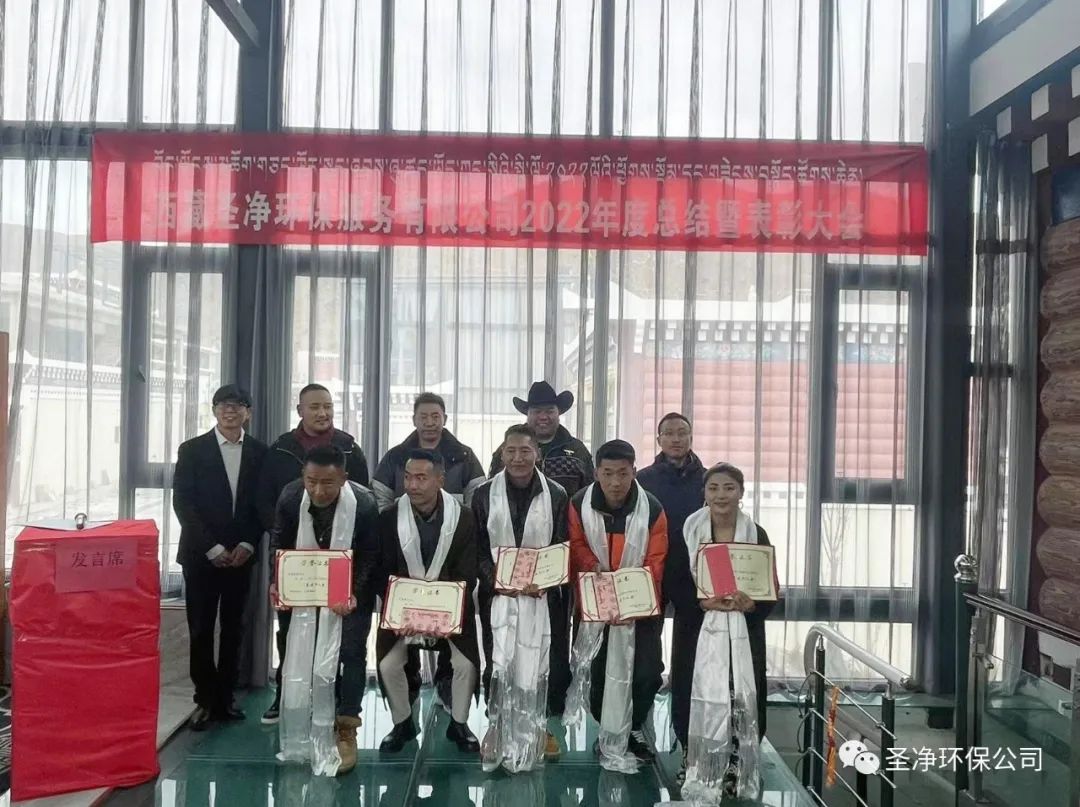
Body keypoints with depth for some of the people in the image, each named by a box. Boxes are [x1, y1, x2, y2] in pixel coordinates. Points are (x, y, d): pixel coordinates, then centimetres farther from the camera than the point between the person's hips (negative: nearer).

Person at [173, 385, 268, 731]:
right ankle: (205, 700, 14)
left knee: (233, 628, 7)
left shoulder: (259, 452, 4)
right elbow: (183, 503, -5)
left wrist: (247, 545, -6)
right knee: (201, 629, 3)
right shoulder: (192, 449, -1)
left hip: (240, 554, 2)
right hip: (201, 555, -2)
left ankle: (225, 698, 17)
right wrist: (213, 548, -11)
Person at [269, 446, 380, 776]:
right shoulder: (290, 497, -22)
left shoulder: (364, 504, -31)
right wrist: (277, 582, -19)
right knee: (301, 654, 11)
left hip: (351, 588, -3)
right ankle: (302, 731, 29)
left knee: (350, 652, -8)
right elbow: (279, 542, -6)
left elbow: (370, 556, -17)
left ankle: (345, 730, 6)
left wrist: (355, 593, -28)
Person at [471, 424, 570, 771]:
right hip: (498, 592, 0)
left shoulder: (556, 495, 1)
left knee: (541, 661, 1)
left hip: (543, 593, 0)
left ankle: (539, 727, 19)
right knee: (498, 660, -4)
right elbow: (478, 549, 2)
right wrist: (494, 580, -14)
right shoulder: (484, 495, 3)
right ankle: (498, 728, 12)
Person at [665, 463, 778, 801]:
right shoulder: (687, 532, -1)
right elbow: (674, 585, -4)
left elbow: (772, 590, 1)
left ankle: (736, 766, 16)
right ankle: (695, 764, 18)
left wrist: (749, 604, -19)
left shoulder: (756, 535, 2)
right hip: (697, 630, -1)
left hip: (742, 632, 1)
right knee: (697, 696, -1)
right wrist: (704, 602, -21)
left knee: (742, 697, -2)